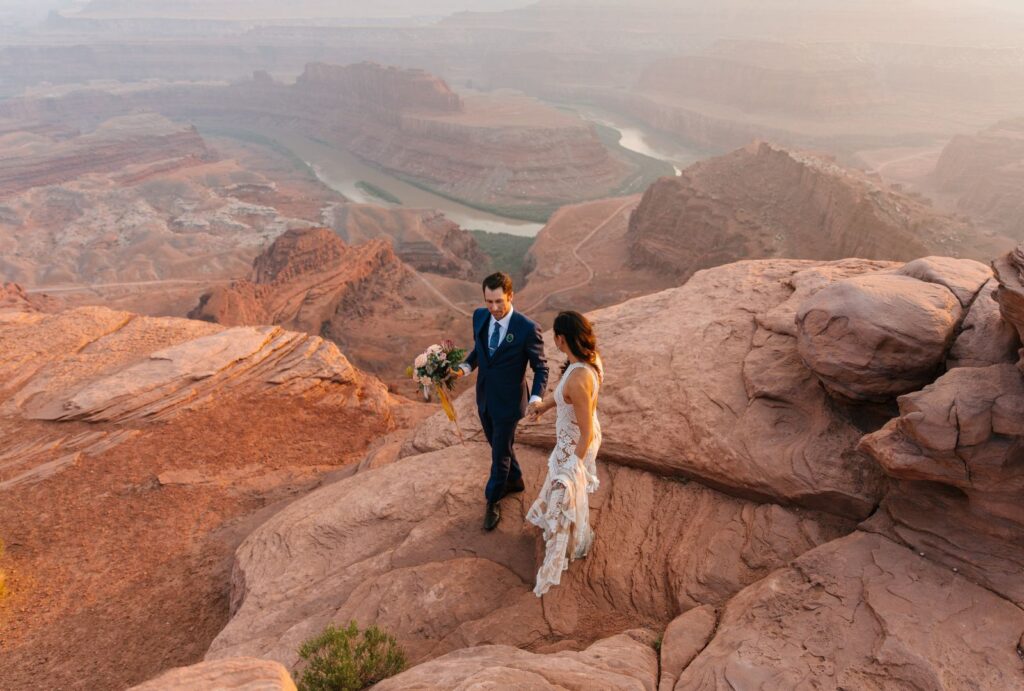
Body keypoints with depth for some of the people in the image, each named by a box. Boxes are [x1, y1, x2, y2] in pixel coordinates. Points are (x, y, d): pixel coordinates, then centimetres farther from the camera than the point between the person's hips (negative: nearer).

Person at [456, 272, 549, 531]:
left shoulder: (527, 329, -24)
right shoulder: (479, 316, -8)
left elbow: (540, 367, -13)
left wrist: (536, 398, -29)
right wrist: (465, 367, -9)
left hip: (508, 403, -6)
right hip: (484, 398, 6)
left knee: (500, 454, 10)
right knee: (499, 445, 25)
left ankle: (492, 502, 32)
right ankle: (514, 481, 51)